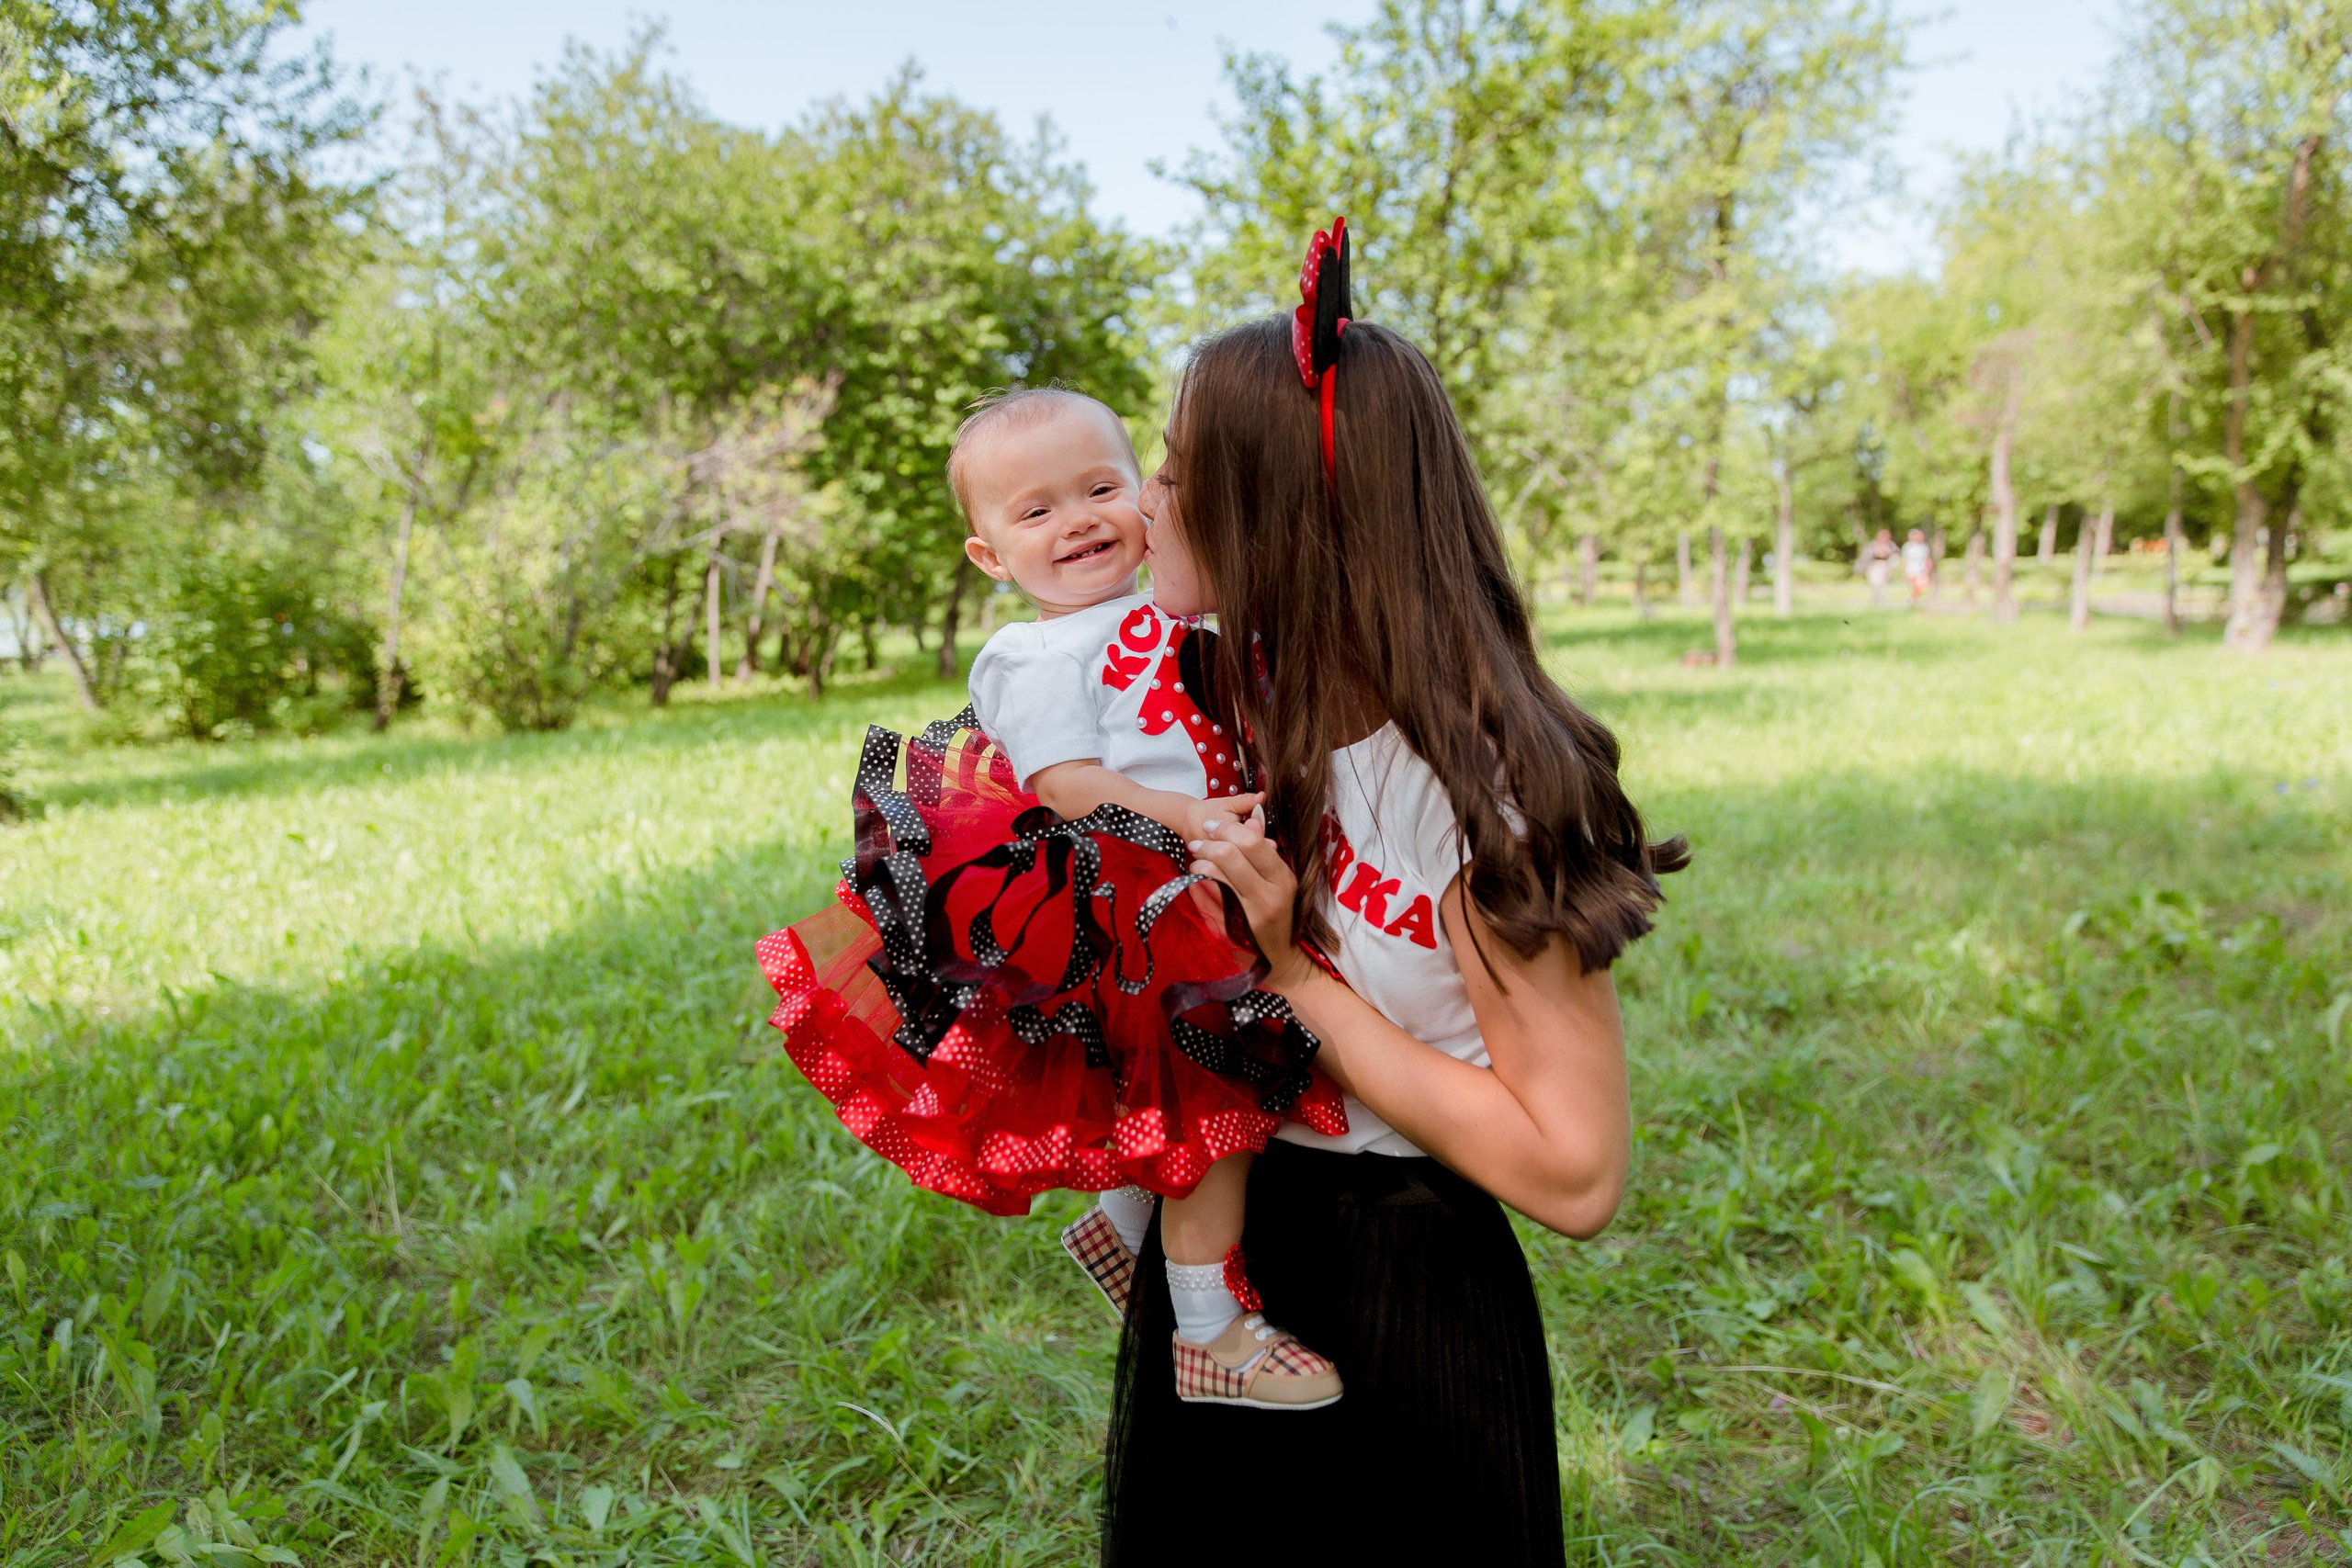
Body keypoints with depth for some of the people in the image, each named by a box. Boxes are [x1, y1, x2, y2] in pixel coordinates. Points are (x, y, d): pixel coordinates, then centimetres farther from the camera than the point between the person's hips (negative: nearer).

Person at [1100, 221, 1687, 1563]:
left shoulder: (1476, 786, -25)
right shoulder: (1241, 708, -4)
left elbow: (1575, 1175, -25)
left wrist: (1297, 970, -26)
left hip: (1399, 1302, -6)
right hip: (1212, 1242, 7)